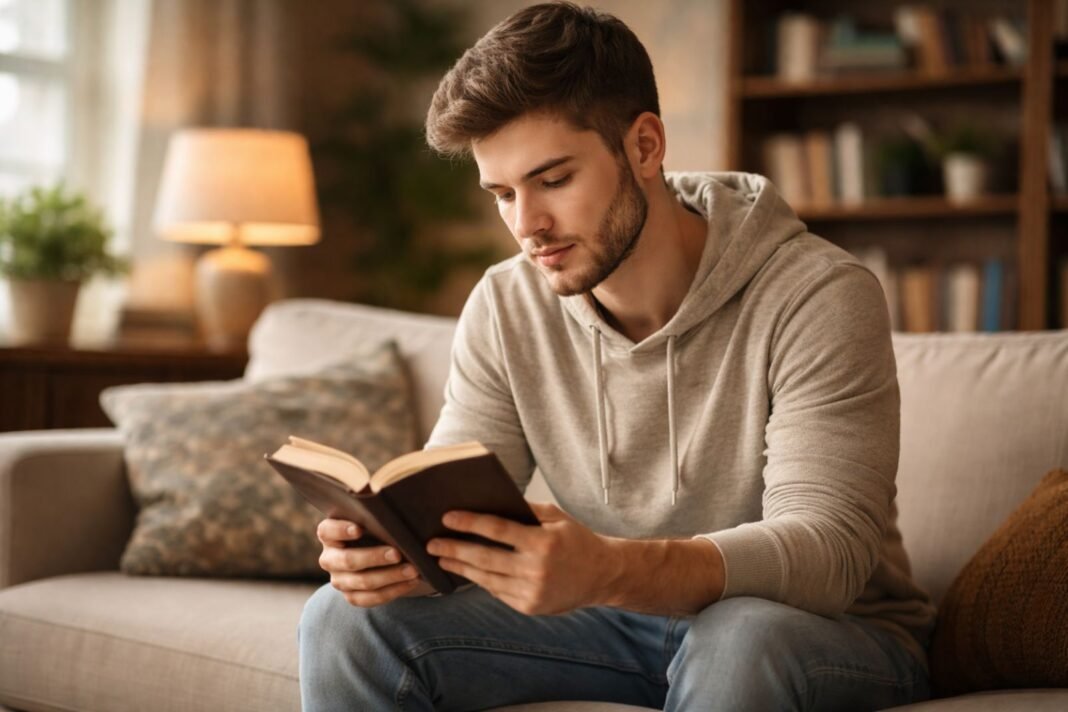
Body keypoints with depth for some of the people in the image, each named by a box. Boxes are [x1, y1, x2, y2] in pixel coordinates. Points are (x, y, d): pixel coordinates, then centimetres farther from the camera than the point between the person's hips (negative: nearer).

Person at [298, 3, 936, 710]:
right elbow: (445, 508, -2)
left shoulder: (820, 299, -19)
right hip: (622, 623, 4)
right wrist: (383, 543, -28)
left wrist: (607, 571, -44)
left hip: (830, 631, -4)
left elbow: (828, 552, -27)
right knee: (348, 620, -12)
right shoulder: (505, 308, -2)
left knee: (741, 640, -39)